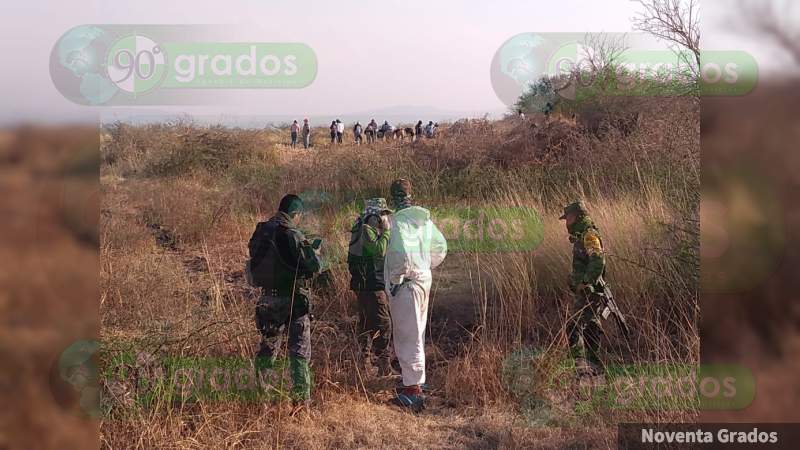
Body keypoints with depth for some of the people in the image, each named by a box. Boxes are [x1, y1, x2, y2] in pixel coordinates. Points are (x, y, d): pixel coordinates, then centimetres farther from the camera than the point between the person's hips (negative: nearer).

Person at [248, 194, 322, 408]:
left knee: (267, 346, 21)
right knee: (299, 350, 2)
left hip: (268, 297, 6)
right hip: (293, 299, -6)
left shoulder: (260, 233, 2)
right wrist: (314, 250, 6)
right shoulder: (292, 235, -17)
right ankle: (301, 397, -1)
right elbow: (314, 266, -16)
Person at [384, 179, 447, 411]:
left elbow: (402, 254, -28)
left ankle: (413, 390, -5)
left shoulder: (398, 221, -16)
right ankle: (414, 381, 31)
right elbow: (441, 247, 18)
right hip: (424, 279, 8)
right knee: (416, 334, 19)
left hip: (405, 285, -8)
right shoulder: (424, 218, 9)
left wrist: (395, 279, -16)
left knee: (408, 336, -6)